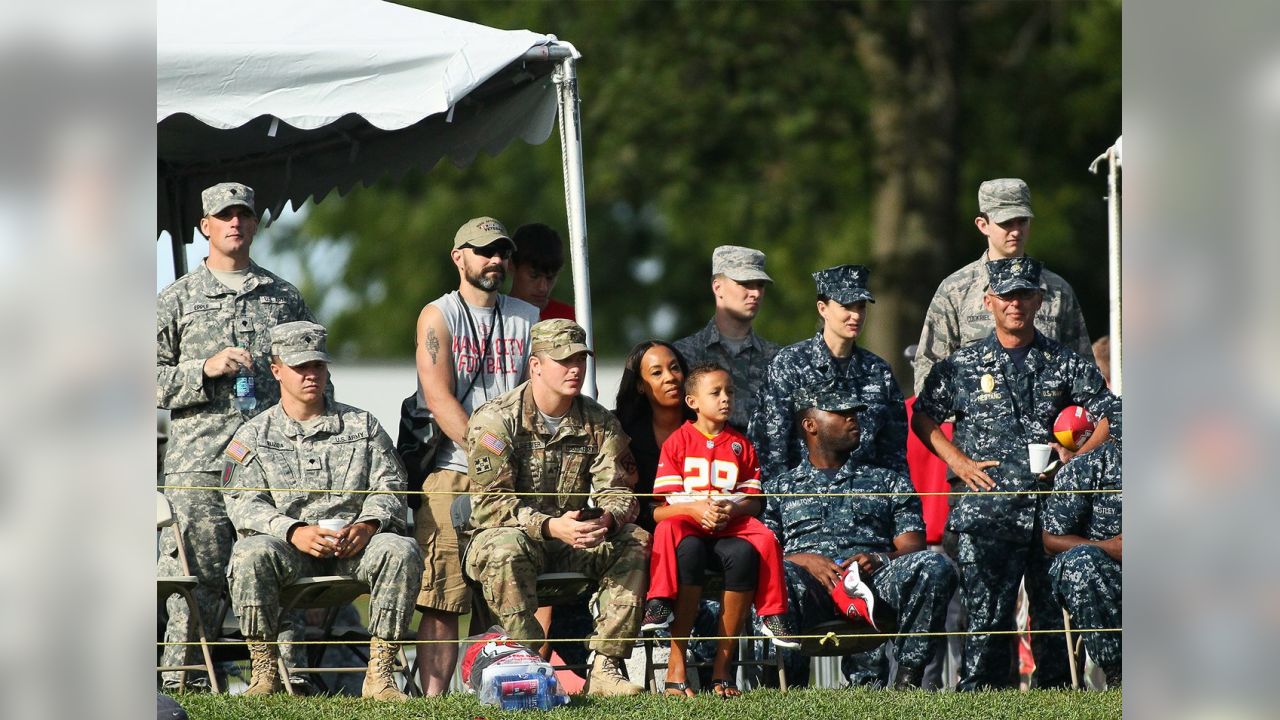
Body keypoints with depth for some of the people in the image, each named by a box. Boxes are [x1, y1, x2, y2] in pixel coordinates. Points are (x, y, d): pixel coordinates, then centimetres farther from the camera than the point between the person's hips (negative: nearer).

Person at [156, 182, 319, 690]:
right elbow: (150, 378, 7)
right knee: (198, 576, -6)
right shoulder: (178, 299, 11)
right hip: (199, 459, -2)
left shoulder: (286, 299, 17)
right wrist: (205, 370, -9)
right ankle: (182, 682, -3)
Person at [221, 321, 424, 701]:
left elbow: (388, 486, 10)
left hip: (353, 548, 1)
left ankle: (379, 673, -28)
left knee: (402, 551, -30)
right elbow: (244, 504, -1)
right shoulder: (253, 436, 12)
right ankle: (264, 671, -24)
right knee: (250, 553, -35)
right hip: (288, 547, -1)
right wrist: (295, 532, -20)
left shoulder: (361, 425, 18)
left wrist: (367, 524, -14)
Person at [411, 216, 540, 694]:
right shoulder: (438, 316, 4)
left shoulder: (527, 318, 16)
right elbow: (439, 398, -6)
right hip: (452, 474, -4)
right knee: (442, 599, -10)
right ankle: (433, 699, -11)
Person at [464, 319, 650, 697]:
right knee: (505, 548, -38)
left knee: (636, 542, -20)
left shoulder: (600, 423, 3)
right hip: (510, 535, -4)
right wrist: (550, 526, -33)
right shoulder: (495, 420, -12)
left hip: (574, 542, 4)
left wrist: (607, 520, -28)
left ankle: (604, 668, -22)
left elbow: (617, 491, -2)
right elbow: (489, 502, -18)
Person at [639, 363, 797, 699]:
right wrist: (695, 508, -19)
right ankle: (676, 666, -38)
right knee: (690, 550, -38)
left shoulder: (741, 445, 15)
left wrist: (732, 510, -12)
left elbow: (754, 501, 10)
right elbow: (659, 509, 0)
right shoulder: (676, 443, 7)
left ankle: (722, 667, -26)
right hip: (686, 525, -2)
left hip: (731, 525, 2)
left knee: (746, 553, -33)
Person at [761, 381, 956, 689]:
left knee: (935, 567, -30)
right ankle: (791, 681, -33)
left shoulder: (889, 482, 29)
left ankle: (908, 676, -28)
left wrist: (880, 559, -8)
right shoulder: (782, 488, 26)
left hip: (873, 579, 2)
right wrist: (802, 560, -11)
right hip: (812, 587, -2)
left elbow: (912, 547, 15)